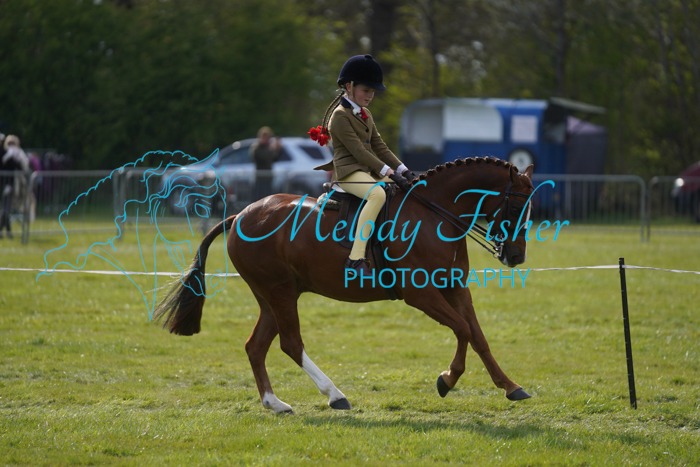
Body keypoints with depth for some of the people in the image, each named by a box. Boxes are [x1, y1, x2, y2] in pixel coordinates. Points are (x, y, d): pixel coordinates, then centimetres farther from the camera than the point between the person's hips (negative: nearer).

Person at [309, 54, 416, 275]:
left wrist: (403, 170, 1)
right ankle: (356, 258, -43)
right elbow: (358, 151, -19)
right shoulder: (340, 116, -11)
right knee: (378, 194, -37)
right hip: (349, 172, -10)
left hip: (370, 171, 10)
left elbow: (379, 147, 15)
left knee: (408, 189, 6)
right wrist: (390, 173, -24)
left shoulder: (365, 114, 18)